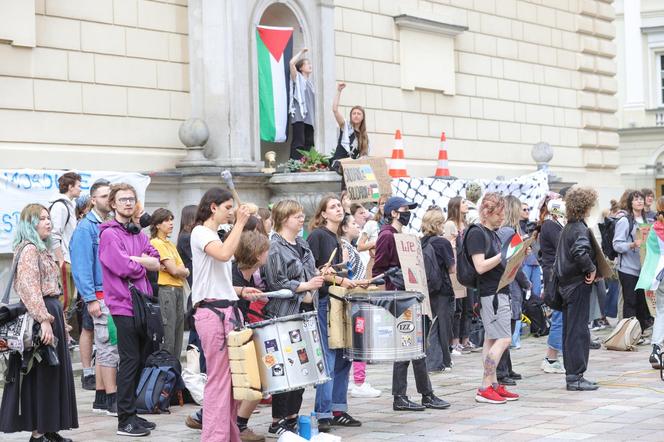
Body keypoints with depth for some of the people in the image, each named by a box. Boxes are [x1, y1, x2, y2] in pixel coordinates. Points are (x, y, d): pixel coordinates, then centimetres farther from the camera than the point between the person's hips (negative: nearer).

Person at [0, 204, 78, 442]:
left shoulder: (41, 250, 19)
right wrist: (44, 319, -27)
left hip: (51, 313, 10)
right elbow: (30, 288, -21)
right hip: (39, 316, -10)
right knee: (40, 374, -6)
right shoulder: (29, 249, -11)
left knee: (52, 373, 11)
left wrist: (60, 320, 22)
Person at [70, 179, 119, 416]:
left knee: (105, 348, 11)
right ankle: (112, 400, -4)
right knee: (109, 347, -7)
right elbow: (82, 266, -12)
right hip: (101, 295, -7)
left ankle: (101, 398, 17)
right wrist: (91, 299, -17)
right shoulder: (86, 227, -7)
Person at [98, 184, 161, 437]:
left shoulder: (138, 234, 17)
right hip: (124, 304, -8)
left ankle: (133, 413, 20)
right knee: (130, 361, -6)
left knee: (143, 359, 11)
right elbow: (124, 268, -17)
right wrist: (144, 263, 1)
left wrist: (134, 259, -11)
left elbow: (156, 263, 5)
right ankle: (125, 420, -1)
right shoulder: (109, 234, -6)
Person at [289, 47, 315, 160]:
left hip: (309, 117, 7)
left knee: (309, 143, 2)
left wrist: (313, 117, 16)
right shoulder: (297, 78, 6)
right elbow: (291, 63, -10)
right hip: (299, 115, -7)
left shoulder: (309, 82, 25)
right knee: (299, 142, -16)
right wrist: (301, 52, 3)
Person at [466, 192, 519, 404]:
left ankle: (493, 385, 13)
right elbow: (480, 266, -19)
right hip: (490, 293, -10)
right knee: (503, 339, -12)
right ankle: (485, 388, -11)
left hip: (499, 291, 10)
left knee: (491, 339, 11)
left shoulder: (493, 234, 17)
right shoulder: (476, 233, -12)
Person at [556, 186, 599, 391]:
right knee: (579, 331, -5)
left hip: (566, 284, 9)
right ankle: (576, 377, -3)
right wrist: (591, 268, -20)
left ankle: (571, 374, 18)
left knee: (569, 330, 12)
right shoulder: (580, 228, -16)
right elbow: (579, 251, -34)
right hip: (578, 284, -9)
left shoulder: (567, 228, 13)